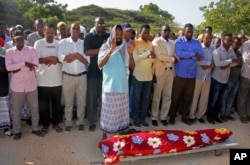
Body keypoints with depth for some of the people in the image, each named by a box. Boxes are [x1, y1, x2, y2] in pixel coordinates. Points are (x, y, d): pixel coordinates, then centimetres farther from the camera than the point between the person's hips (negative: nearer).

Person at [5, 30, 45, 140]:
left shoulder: (31, 50, -1)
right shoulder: (9, 52, 0)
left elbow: (35, 65, -15)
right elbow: (8, 67, -15)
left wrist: (18, 68, -16)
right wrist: (24, 63, -21)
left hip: (31, 85, 0)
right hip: (17, 86, 0)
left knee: (34, 108, 11)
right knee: (16, 110, 11)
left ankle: (35, 128, 29)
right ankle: (17, 131, 28)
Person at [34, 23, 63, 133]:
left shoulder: (59, 44, 4)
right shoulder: (39, 43, -2)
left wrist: (54, 60, -16)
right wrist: (50, 58, -17)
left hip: (57, 80, 2)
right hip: (43, 80, -1)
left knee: (56, 103, 12)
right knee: (43, 104, 9)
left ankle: (55, 123, 27)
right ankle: (45, 124, 25)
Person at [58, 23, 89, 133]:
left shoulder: (84, 43, 5)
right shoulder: (63, 42, 2)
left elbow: (88, 61, -4)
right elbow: (61, 58, -14)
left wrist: (72, 56, -12)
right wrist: (76, 54, -14)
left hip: (82, 76, 1)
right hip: (68, 77, -1)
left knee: (81, 101, 10)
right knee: (68, 102, 10)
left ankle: (80, 122, 26)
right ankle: (68, 123, 25)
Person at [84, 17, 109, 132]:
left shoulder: (108, 37, 10)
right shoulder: (89, 37, 2)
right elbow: (87, 52, -12)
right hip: (93, 72, -2)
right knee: (92, 98, 6)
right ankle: (92, 122, 19)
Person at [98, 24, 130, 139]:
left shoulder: (124, 48, 8)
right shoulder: (105, 47, -2)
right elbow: (100, 64, -16)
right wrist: (111, 50, -22)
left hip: (122, 84, 3)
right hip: (109, 84, -3)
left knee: (121, 110, 10)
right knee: (108, 111, 2)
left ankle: (120, 131, 24)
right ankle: (105, 133, 16)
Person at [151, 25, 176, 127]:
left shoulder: (172, 43, 15)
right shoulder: (156, 41, -3)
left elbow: (175, 56, 9)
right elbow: (159, 56, -15)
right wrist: (172, 59, -10)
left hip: (170, 71, 5)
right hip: (160, 71, -5)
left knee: (167, 95, 9)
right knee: (157, 95, 4)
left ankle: (163, 117, 20)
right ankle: (154, 117, 15)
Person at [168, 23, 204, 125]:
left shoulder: (197, 42, 7)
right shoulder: (179, 41, -2)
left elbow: (201, 56, -5)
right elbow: (179, 53, -21)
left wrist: (186, 56, -14)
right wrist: (193, 54, -13)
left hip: (191, 74, 3)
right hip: (180, 74, -3)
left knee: (188, 97, 11)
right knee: (176, 97, 5)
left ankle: (185, 117, 25)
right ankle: (172, 116, 19)